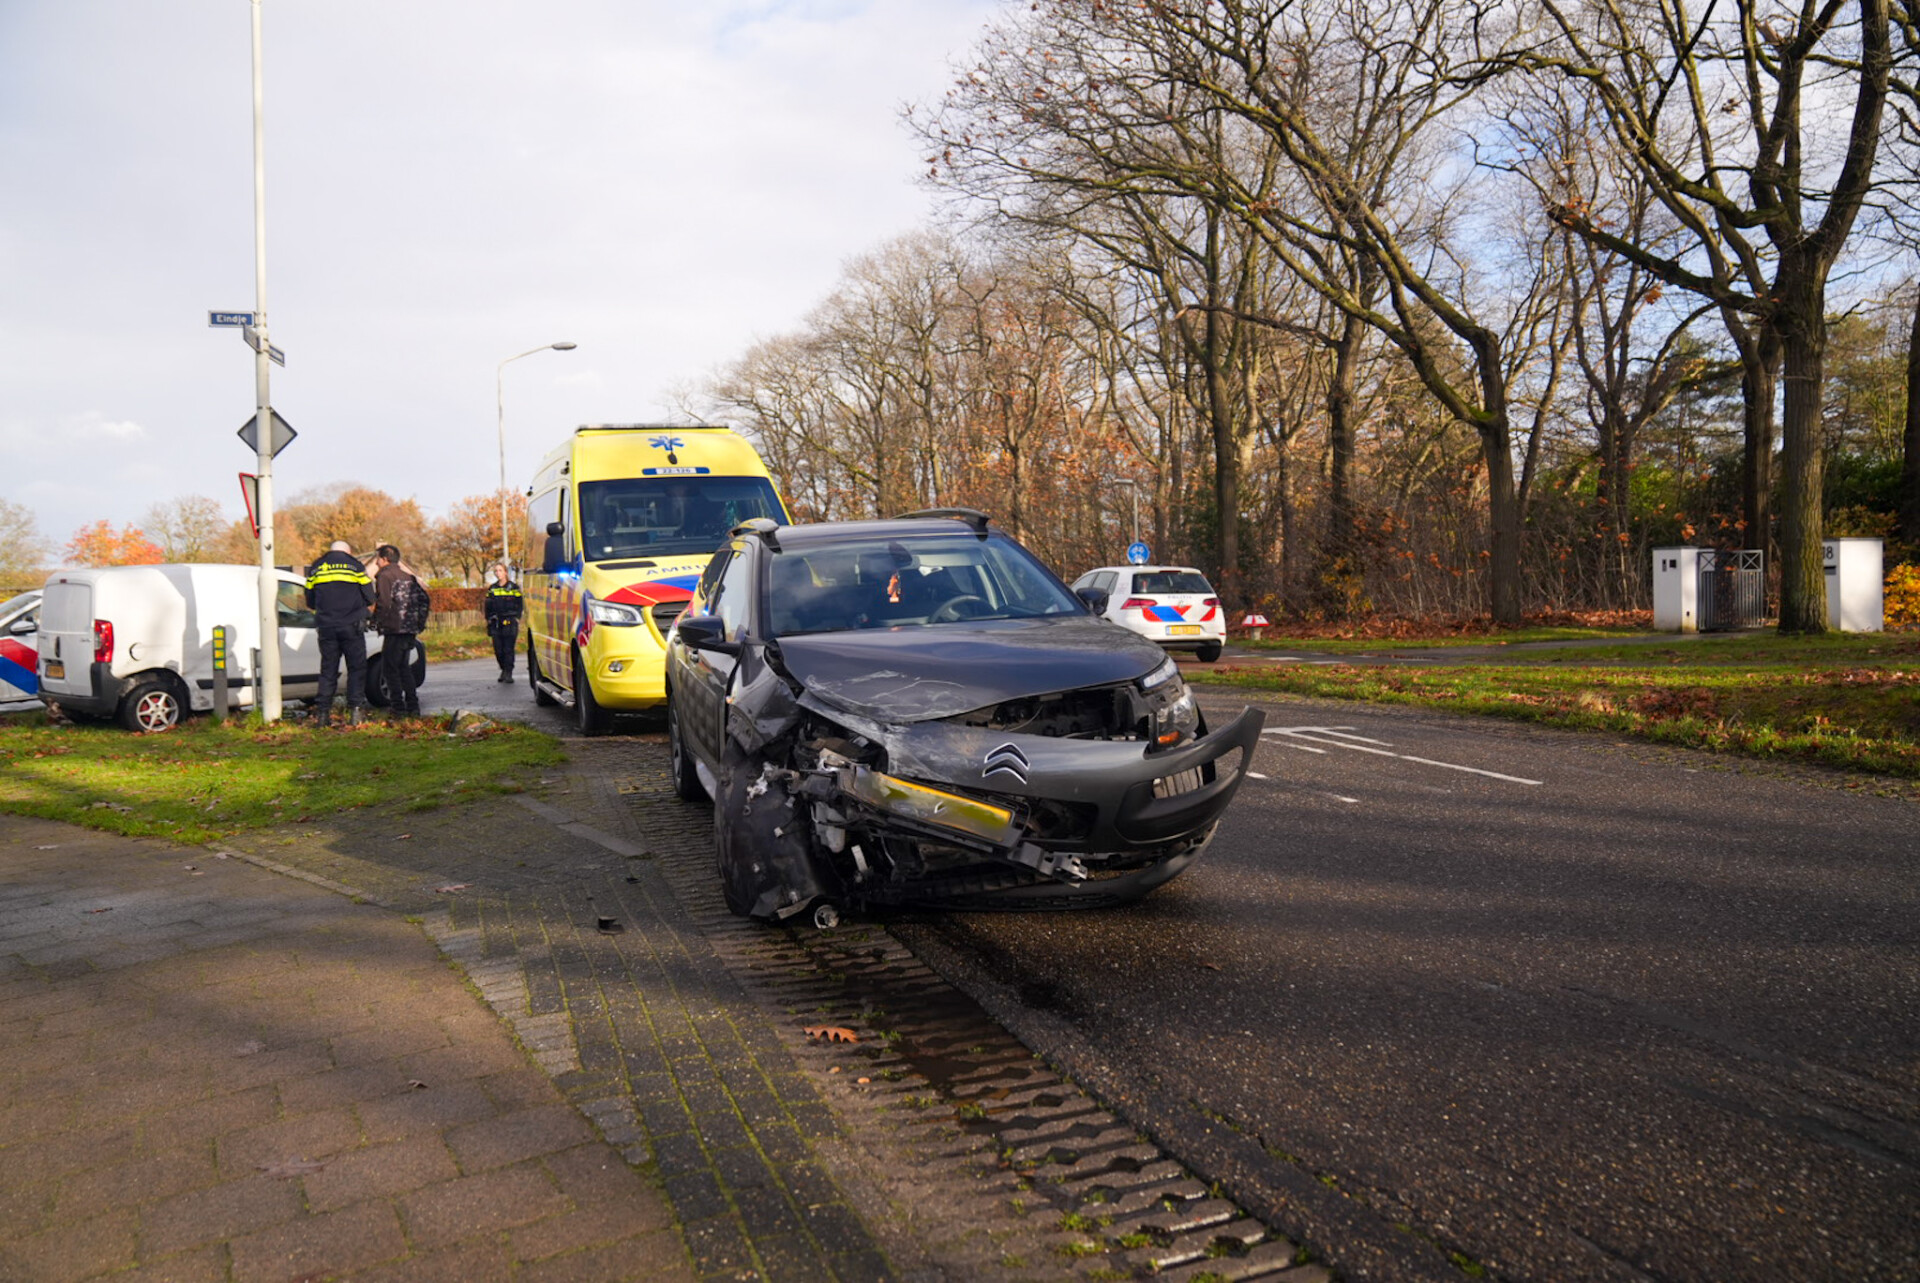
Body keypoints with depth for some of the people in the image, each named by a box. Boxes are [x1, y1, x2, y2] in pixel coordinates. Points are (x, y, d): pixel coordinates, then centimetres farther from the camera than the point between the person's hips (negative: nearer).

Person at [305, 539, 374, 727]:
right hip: (351, 626, -3)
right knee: (357, 668, 3)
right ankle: (356, 711, -4)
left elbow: (310, 602, 15)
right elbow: (369, 598, 2)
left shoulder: (315, 568, 13)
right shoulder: (355, 565, 4)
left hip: (325, 626, 3)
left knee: (328, 670, 8)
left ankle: (322, 712, 3)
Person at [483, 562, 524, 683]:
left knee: (508, 649, -9)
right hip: (496, 624, 3)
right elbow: (488, 606, 19)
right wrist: (489, 619, 10)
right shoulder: (492, 589, 14)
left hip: (509, 623, -3)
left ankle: (508, 672, -6)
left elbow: (520, 604, 6)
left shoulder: (513, 587, 4)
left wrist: (517, 618, -3)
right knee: (498, 649, 1)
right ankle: (503, 669, 18)